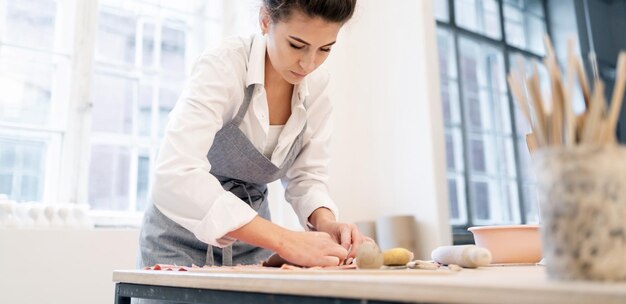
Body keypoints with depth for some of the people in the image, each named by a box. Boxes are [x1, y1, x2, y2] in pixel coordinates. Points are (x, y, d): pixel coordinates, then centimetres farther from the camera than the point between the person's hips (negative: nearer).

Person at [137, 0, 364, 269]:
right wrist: (284, 240, -41)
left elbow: (306, 175, -4)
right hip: (186, 238, -4)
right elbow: (174, 178, -37)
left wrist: (325, 222, -25)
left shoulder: (316, 86, -9)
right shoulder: (222, 66, -25)